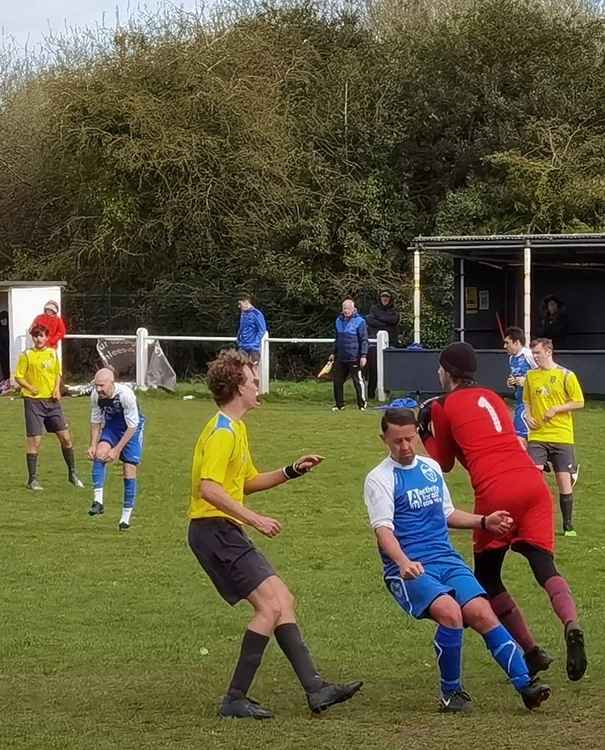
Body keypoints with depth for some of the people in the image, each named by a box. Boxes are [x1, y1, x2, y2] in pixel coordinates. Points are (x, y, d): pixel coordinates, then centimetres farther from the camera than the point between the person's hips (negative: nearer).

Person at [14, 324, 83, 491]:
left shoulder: (53, 354, 8)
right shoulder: (27, 355, -4)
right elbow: (18, 377, -3)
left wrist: (57, 389, 1)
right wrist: (30, 388, -19)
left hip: (52, 401, 4)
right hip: (33, 402, -4)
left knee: (65, 437, 3)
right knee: (34, 441, -4)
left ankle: (72, 473, 18)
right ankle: (32, 480, 5)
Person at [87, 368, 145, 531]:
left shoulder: (126, 394, -32)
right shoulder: (96, 395, -18)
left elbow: (132, 426, -25)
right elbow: (95, 421, -1)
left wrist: (117, 450, -26)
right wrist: (93, 445, -11)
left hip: (132, 429, -4)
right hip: (111, 426, 4)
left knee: (129, 472, -6)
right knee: (99, 453, -25)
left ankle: (126, 517, 5)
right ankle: (98, 501, -23)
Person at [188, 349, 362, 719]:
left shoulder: (236, 428, 20)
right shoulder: (222, 432, -14)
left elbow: (248, 482, 28)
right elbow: (209, 488, -25)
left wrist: (292, 471, 16)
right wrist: (254, 518, -25)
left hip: (227, 532, 11)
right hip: (214, 528, -11)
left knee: (284, 602, 8)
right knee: (271, 605, -15)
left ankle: (315, 688, 9)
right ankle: (235, 699, -12)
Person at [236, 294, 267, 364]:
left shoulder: (256, 314, -10)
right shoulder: (243, 314, 13)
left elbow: (262, 330, -12)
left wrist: (255, 343, -15)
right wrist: (238, 339, 13)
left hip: (253, 348, -8)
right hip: (243, 347, 8)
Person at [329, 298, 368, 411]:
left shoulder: (359, 321, -7)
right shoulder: (339, 320, 12)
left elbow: (364, 340, -9)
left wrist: (363, 355, -15)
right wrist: (334, 353, 23)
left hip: (354, 358, -6)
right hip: (341, 357, 6)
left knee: (358, 381, -2)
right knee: (337, 381, 9)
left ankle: (362, 404, 8)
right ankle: (339, 404, 20)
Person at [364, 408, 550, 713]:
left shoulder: (431, 467, 17)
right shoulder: (379, 479, -3)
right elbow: (383, 529, -16)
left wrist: (484, 522, 18)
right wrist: (403, 562, -33)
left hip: (447, 560, 5)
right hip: (408, 570, -5)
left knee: (481, 613, -18)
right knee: (450, 612, -30)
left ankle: (525, 684, -20)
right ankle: (451, 693, -13)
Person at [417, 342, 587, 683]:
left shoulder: (443, 406, 12)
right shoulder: (492, 398, 26)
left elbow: (443, 463, 21)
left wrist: (427, 432, 36)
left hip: (495, 492, -4)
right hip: (533, 483, 5)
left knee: (487, 577, 13)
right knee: (544, 565, -1)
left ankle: (532, 652, 5)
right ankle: (572, 625, -32)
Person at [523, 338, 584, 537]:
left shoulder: (566, 376, -3)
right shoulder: (531, 376, 9)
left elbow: (579, 402, -2)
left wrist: (556, 409, -14)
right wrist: (529, 416, 0)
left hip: (562, 436, -2)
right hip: (537, 436, 2)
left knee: (564, 480, 0)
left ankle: (568, 526, 14)